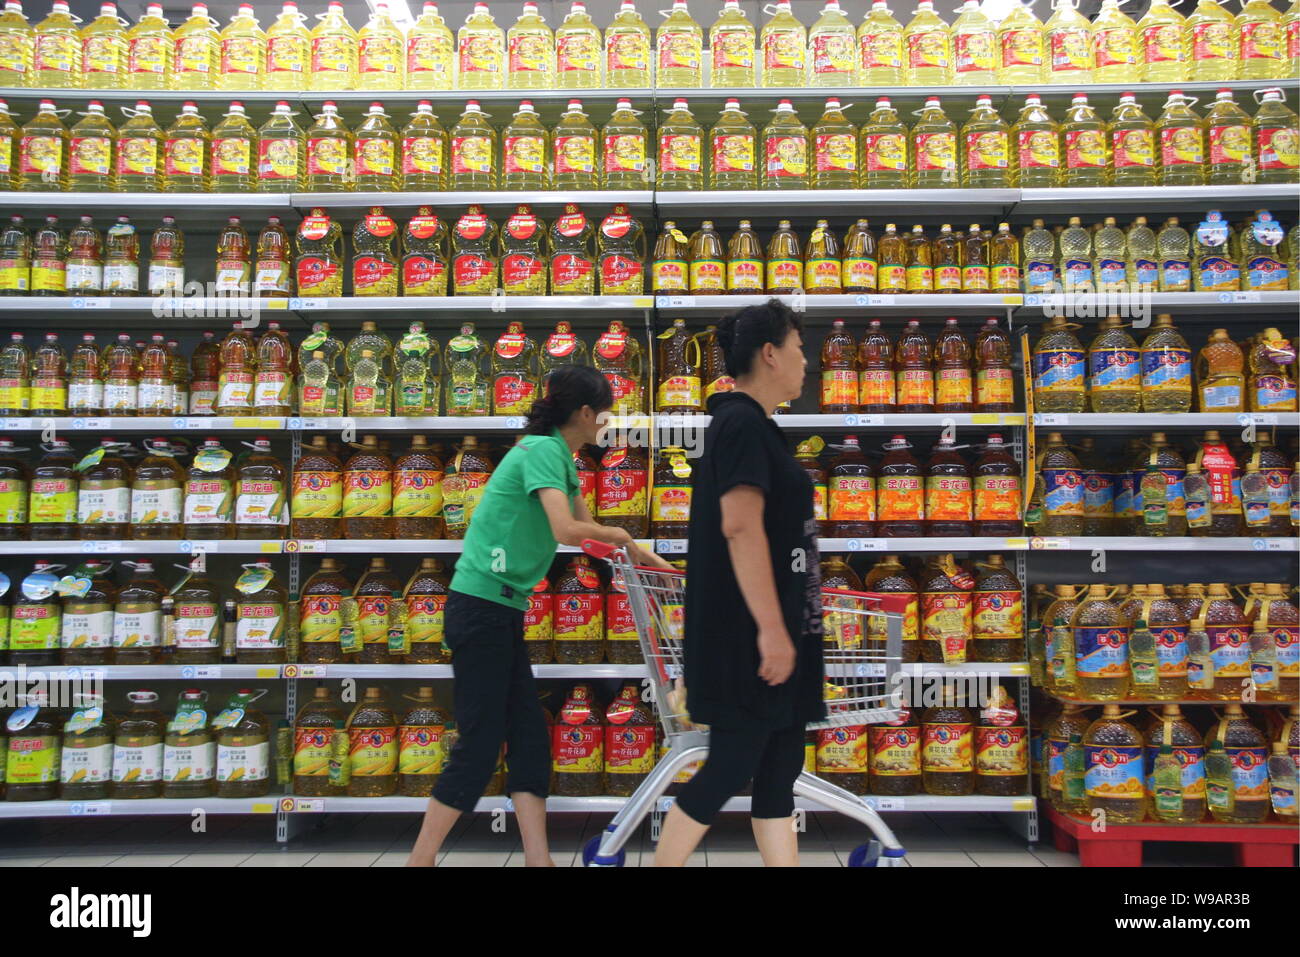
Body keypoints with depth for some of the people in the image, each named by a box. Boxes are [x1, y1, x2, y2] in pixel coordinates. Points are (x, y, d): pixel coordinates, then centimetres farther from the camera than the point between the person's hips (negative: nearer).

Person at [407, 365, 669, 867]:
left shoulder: (559, 456, 15)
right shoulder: (543, 450, -14)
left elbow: (588, 529, 25)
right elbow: (568, 530, -26)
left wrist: (642, 557, 25)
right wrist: (620, 535, -8)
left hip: (502, 610, 10)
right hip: (483, 604, -10)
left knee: (529, 735, 9)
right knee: (480, 743, -4)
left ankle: (538, 858, 14)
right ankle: (420, 859, 6)